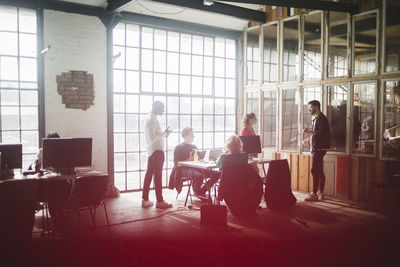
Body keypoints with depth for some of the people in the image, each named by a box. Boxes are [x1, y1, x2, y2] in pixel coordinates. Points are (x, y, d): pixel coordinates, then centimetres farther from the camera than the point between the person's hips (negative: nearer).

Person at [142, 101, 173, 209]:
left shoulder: (149, 118, 16)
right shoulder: (152, 119, -16)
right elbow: (152, 138, -23)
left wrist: (164, 133, 15)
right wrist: (165, 133, -15)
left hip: (152, 150, 10)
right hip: (157, 150, -10)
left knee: (149, 174, 10)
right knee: (158, 175, -6)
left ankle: (145, 200, 15)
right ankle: (159, 201, 0)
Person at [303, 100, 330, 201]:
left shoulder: (321, 118, -12)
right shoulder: (317, 118, 19)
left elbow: (322, 133, -22)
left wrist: (310, 131, -27)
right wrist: (309, 139, 25)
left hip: (319, 148, -10)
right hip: (317, 148, 10)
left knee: (314, 170, -11)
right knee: (319, 171, 12)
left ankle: (314, 194, -10)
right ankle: (321, 193, 17)